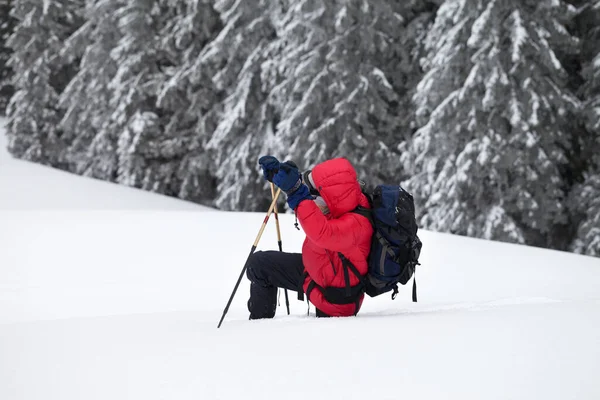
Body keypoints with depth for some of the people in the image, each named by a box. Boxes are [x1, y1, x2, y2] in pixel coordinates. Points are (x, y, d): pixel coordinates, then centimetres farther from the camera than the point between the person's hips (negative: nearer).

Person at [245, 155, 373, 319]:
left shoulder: (356, 223, -39)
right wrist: (275, 172, -14)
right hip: (313, 268, 9)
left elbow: (322, 233, -57)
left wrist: (298, 195, -55)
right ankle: (259, 320, 29)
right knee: (259, 264, 14)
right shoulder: (339, 203, -15)